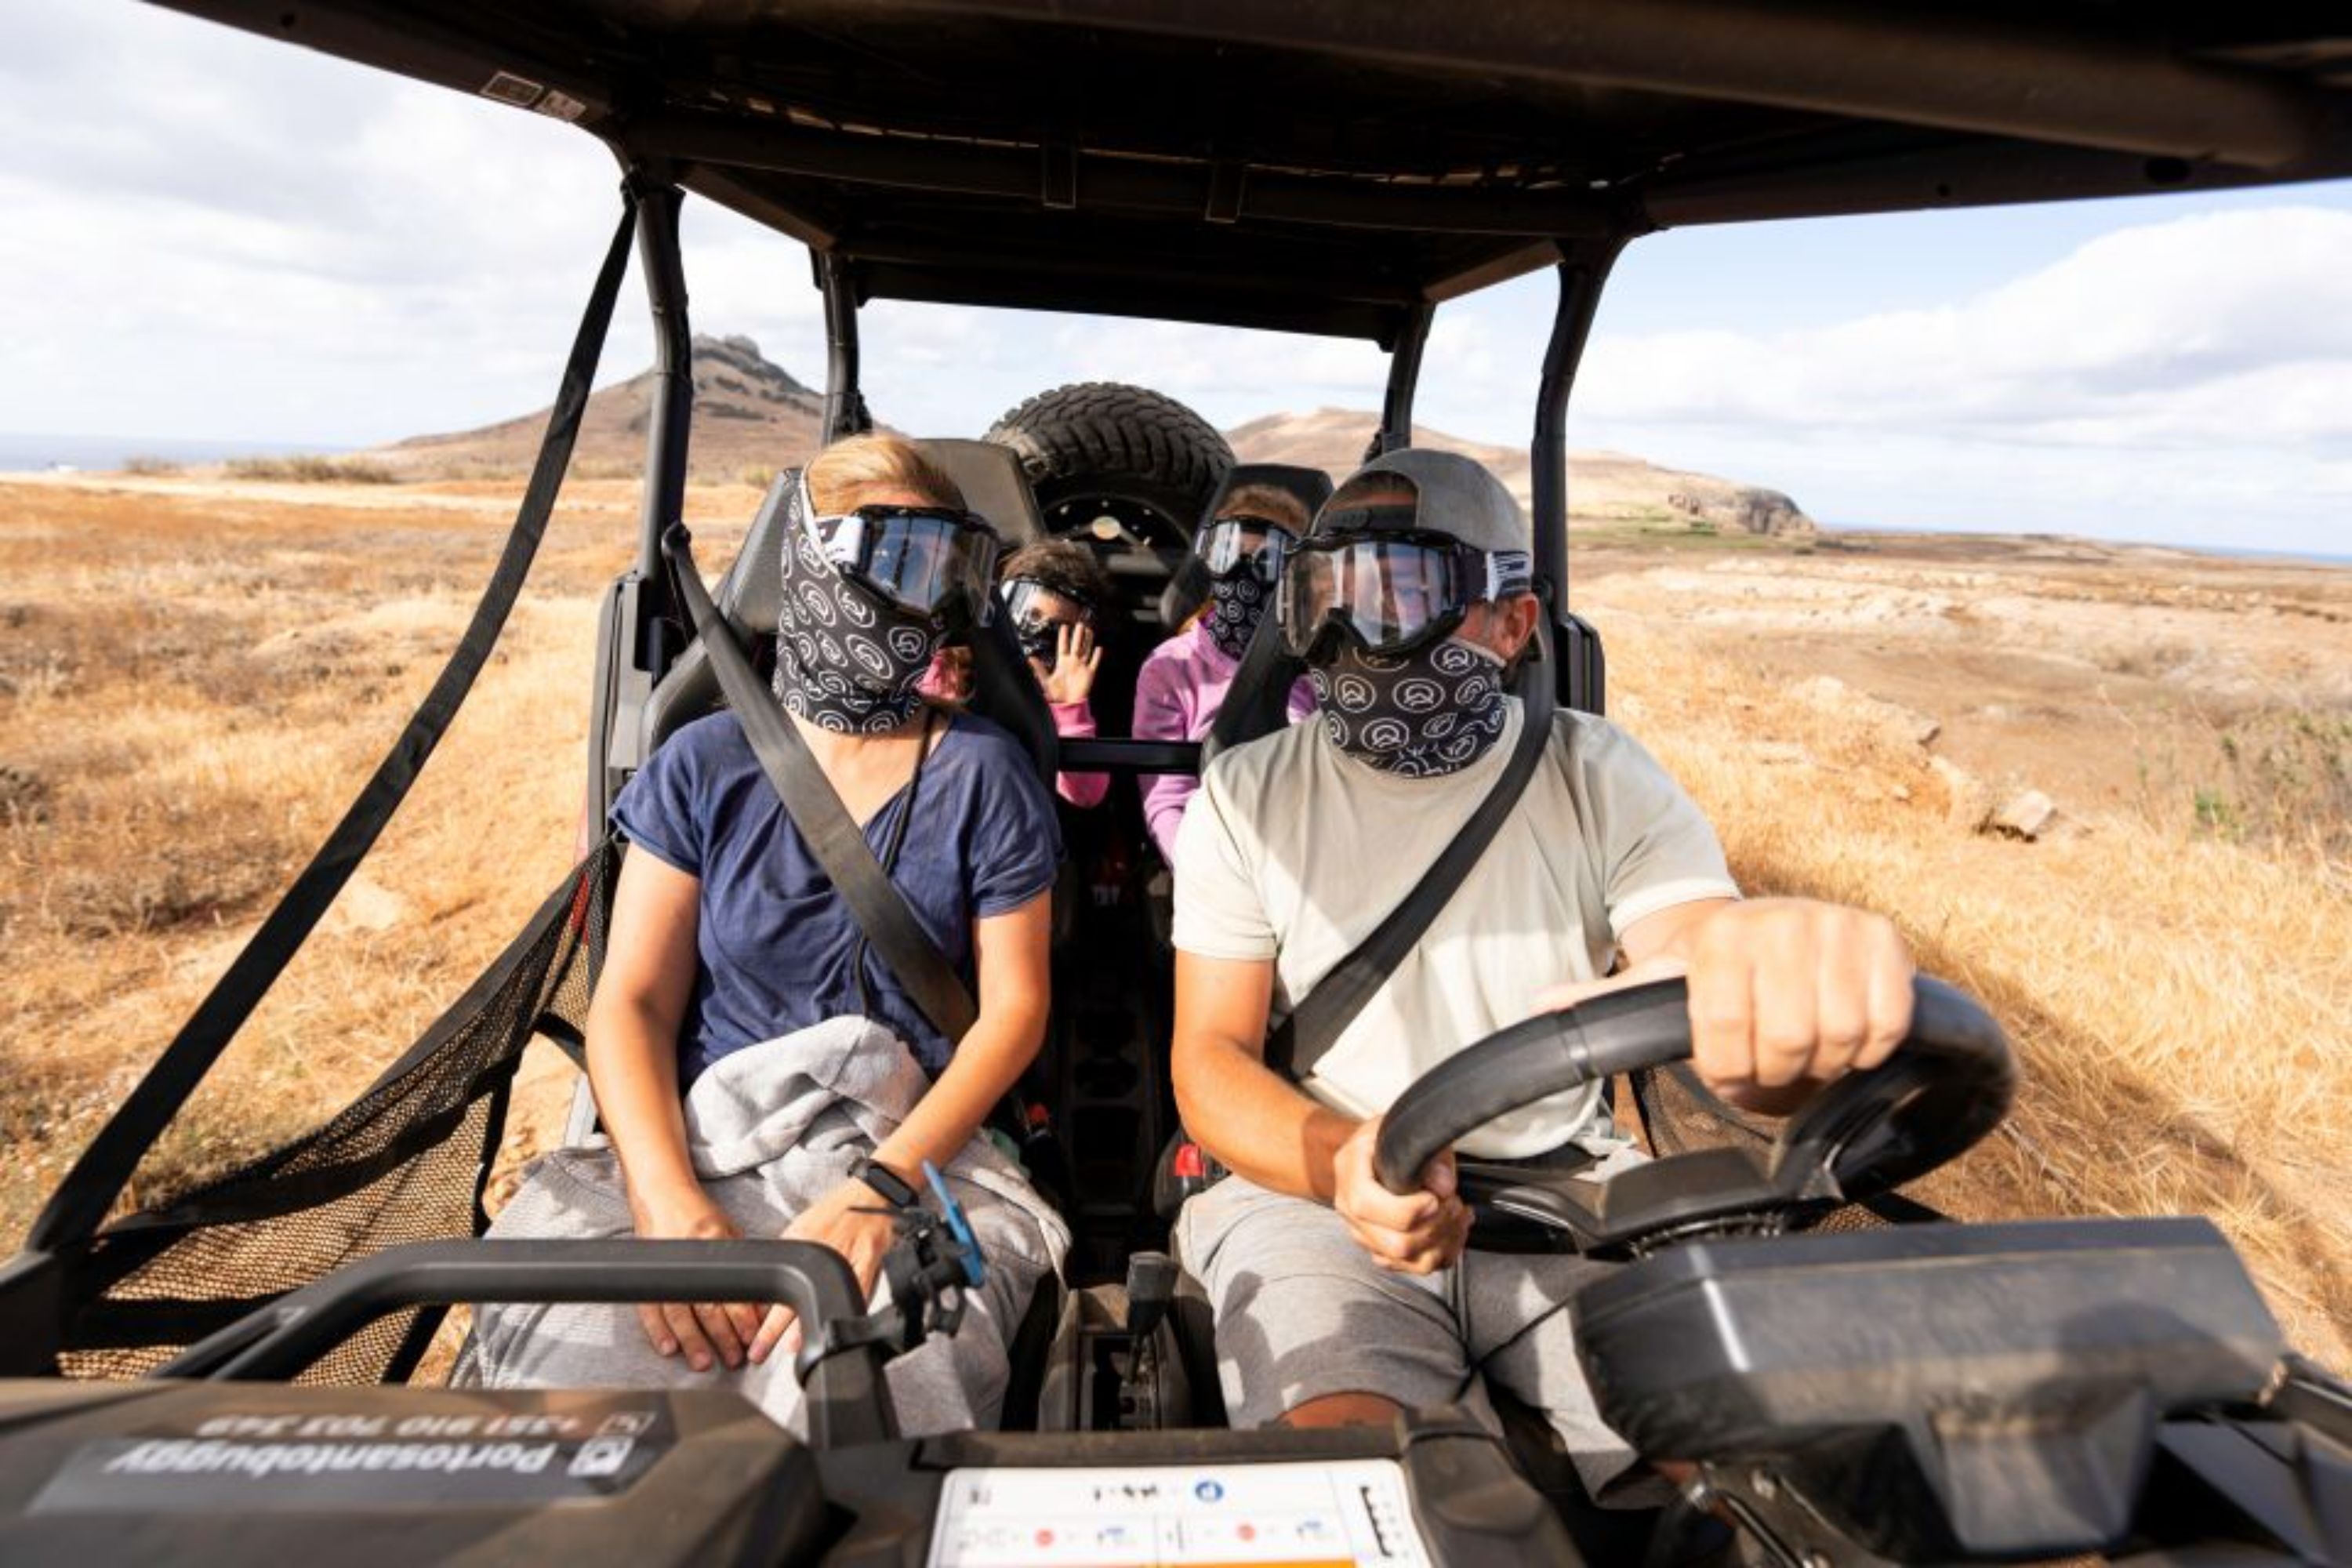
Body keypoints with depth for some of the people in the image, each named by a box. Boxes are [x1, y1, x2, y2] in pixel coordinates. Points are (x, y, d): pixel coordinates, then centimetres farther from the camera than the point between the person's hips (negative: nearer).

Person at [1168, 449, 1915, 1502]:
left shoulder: (1602, 780, -2)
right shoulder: (1245, 797, -2)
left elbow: (1711, 961, -16)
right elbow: (1211, 1059, -5)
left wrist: (1796, 985, -44)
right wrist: (1339, 1156, -28)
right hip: (1311, 1186, -1)